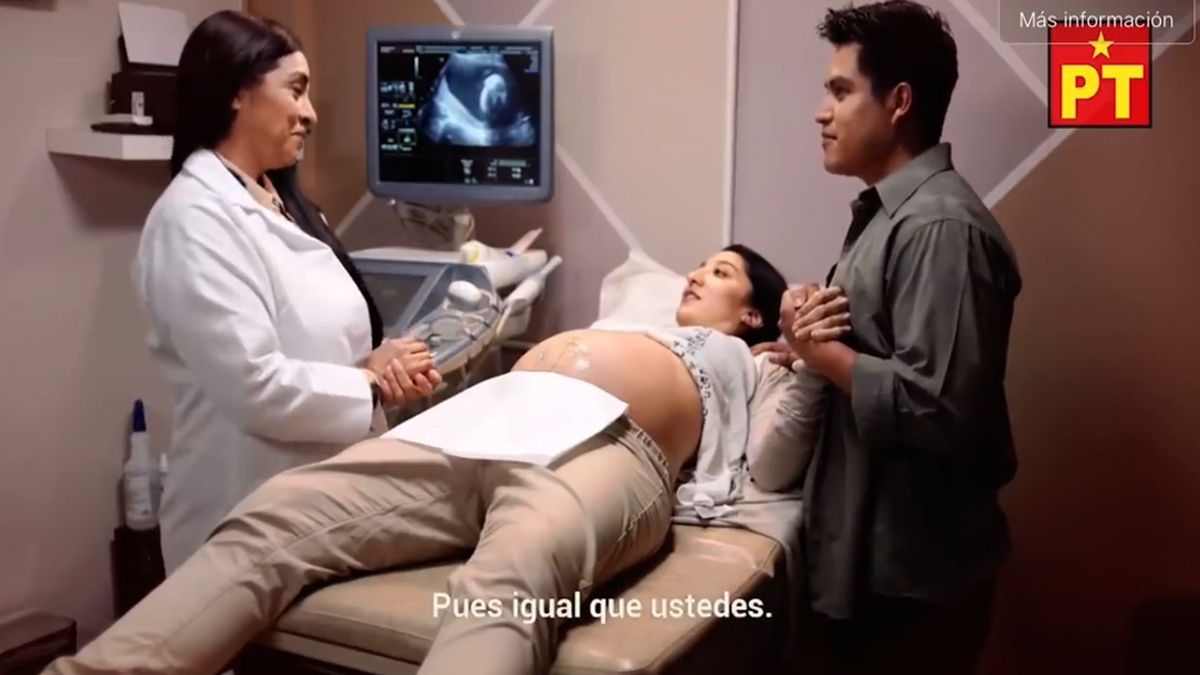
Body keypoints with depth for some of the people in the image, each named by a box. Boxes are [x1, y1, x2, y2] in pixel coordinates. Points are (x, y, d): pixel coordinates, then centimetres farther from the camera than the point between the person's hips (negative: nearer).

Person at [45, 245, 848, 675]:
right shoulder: (624, 324, 43)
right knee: (275, 518, -20)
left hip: (613, 452, -5)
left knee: (508, 579, -43)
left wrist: (809, 365, 3)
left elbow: (770, 467, 10)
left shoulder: (749, 365, 30)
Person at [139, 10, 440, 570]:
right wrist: (371, 381, -13)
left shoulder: (280, 200, 10)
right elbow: (254, 386, -25)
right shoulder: (196, 217, -19)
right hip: (253, 514, -9)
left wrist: (383, 363, -5)